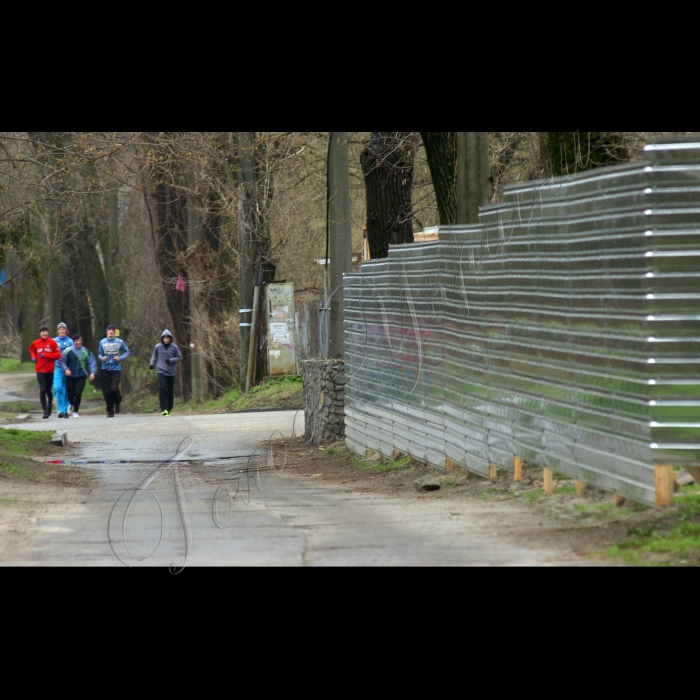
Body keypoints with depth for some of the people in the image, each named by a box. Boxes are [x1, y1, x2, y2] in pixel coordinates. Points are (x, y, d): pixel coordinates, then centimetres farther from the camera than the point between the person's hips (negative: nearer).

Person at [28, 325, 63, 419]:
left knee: (48, 390, 11)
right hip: (40, 370, 0)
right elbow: (31, 349, 25)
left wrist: (46, 355, -15)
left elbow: (58, 355, -6)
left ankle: (49, 407, 37)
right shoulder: (35, 343, 3)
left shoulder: (52, 342, -3)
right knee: (42, 390, -12)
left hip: (50, 370, 0)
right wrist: (33, 356, 5)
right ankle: (45, 411, -11)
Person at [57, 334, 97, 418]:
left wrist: (92, 372, -11)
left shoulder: (86, 352, 2)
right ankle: (72, 404, 38)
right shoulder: (68, 351, -3)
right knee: (70, 395, 2)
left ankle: (76, 411, 4)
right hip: (70, 377, 0)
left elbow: (92, 362, 3)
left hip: (81, 377, 0)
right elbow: (62, 362, 0)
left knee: (78, 393, -12)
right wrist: (65, 369, -16)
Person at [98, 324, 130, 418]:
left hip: (116, 369, -2)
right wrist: (102, 358, -10)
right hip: (105, 369, 2)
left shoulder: (119, 342, 0)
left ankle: (118, 403, 16)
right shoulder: (102, 342, 4)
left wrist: (120, 358, -5)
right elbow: (100, 354, 12)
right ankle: (110, 411, 12)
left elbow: (127, 351, 10)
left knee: (114, 388, -16)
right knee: (106, 391, 0)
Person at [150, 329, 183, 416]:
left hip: (171, 372, 1)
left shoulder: (174, 347, -2)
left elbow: (180, 357, 4)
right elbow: (154, 356, 16)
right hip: (161, 371, -1)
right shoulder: (158, 347, 0)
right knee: (162, 388, -16)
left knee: (170, 391, 4)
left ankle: (169, 409, 18)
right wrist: (152, 363, 1)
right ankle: (164, 409, -17)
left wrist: (171, 360, -12)